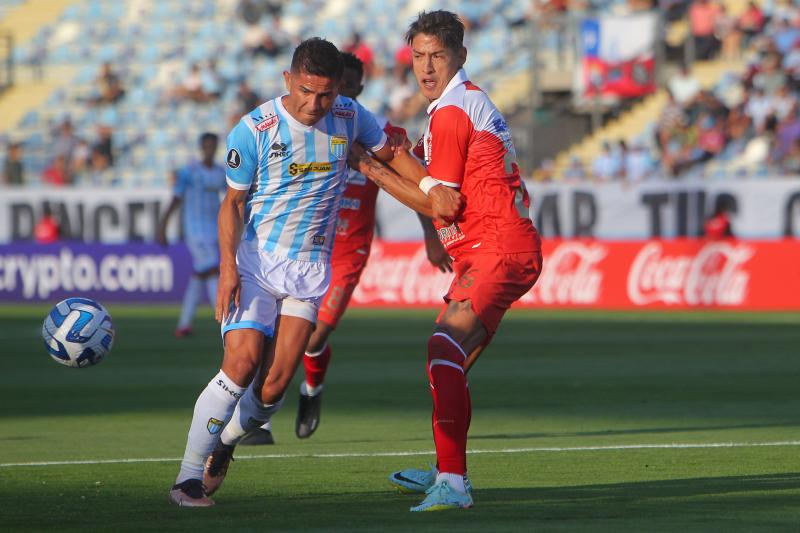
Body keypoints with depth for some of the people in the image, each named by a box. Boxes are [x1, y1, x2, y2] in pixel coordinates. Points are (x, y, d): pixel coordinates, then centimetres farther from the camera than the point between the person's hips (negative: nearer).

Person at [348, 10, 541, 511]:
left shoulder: (451, 111, -12)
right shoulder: (471, 100, 20)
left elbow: (439, 203, -11)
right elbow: (446, 193, 22)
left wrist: (376, 172, -2)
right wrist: (400, 158, 13)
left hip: (497, 251, -11)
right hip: (504, 250, 11)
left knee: (445, 350, -26)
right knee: (447, 362, 21)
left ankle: (452, 483, -36)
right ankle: (448, 473, 36)